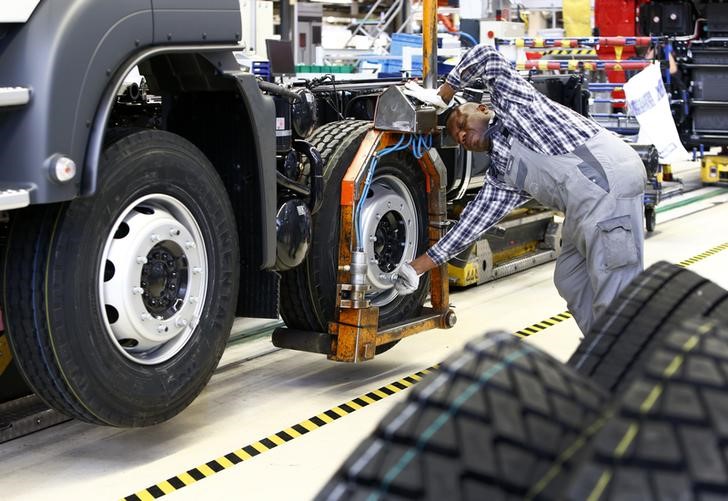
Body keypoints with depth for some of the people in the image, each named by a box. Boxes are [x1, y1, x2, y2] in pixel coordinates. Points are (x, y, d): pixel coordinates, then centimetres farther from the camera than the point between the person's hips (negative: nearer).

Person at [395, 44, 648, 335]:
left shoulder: (510, 102, 11)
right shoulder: (500, 175, 25)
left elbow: (485, 57, 5)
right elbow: (472, 223, 23)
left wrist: (442, 97, 17)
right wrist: (417, 267, 22)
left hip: (606, 176, -9)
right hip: (585, 204, 9)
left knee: (614, 296, -10)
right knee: (570, 282, 16)